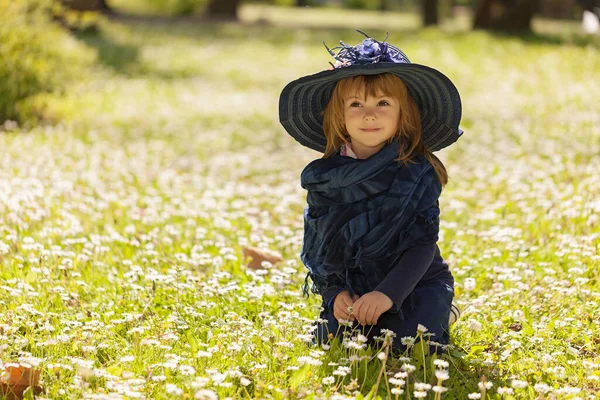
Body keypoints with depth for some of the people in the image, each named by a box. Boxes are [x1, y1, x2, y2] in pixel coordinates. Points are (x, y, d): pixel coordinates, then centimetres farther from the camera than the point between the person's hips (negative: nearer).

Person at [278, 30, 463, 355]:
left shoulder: (417, 173, -15)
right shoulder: (323, 177, -6)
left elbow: (423, 244, -19)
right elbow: (315, 247, -1)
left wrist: (389, 293, -31)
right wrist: (334, 293, -17)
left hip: (416, 283, -2)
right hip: (351, 289, 3)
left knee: (405, 346, -24)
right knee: (328, 339, -17)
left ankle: (441, 315, 11)